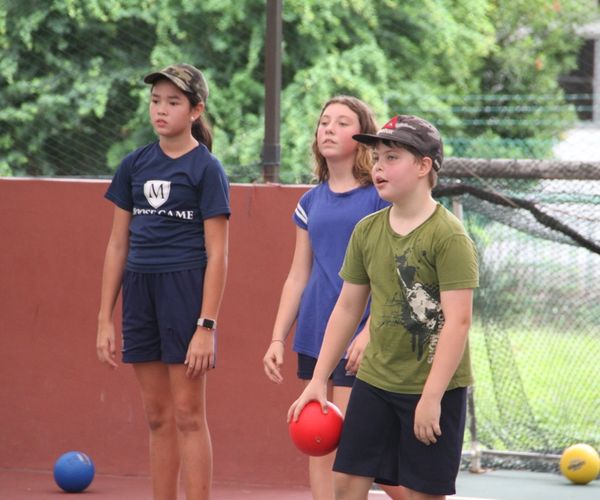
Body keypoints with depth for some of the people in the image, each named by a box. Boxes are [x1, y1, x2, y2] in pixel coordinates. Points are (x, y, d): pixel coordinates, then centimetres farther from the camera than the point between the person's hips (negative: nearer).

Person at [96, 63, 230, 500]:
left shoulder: (206, 169, -5)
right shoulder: (135, 166, 10)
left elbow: (217, 254, -8)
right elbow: (118, 245, 12)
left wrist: (207, 325, -15)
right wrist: (105, 319, 8)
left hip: (186, 289, -5)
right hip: (140, 292, 5)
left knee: (188, 415, -4)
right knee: (158, 417, 9)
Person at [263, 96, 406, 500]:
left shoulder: (380, 196, -6)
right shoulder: (311, 203, 12)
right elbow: (298, 276, 15)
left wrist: (370, 332, -19)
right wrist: (277, 338, 9)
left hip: (358, 338, -6)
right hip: (315, 336, 6)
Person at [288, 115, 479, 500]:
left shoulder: (448, 235, -14)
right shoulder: (367, 230, 6)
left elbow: (458, 321, -19)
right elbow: (348, 308, 14)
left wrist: (431, 396, -22)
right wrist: (318, 380, 11)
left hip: (435, 387, -6)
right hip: (374, 381, 6)